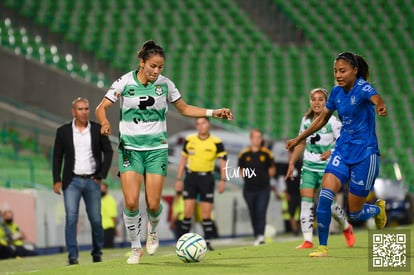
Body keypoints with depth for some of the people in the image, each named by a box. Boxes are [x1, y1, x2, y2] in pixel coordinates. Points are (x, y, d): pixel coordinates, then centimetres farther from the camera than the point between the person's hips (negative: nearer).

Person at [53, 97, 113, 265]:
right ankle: (72, 256, -11)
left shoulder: (98, 130, 2)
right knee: (71, 218, -11)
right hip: (72, 181, -1)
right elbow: (57, 156, 4)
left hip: (92, 181, 1)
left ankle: (97, 253, 21)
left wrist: (101, 175, -2)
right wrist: (57, 180, -3)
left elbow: (108, 152, 6)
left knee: (96, 219, 3)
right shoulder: (63, 131, 1)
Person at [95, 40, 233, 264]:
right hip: (130, 147, -1)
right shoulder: (125, 82, -5)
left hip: (157, 148, 1)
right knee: (131, 202, -14)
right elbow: (101, 107, 1)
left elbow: (184, 108, 12)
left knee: (153, 204, -7)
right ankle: (135, 247, 8)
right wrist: (105, 122, -21)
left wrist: (212, 113, 1)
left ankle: (152, 231, 28)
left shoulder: (165, 84, 0)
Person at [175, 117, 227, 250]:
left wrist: (223, 180, -16)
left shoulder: (216, 142, -4)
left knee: (206, 213, -2)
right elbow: (183, 160, 12)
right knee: (188, 211, -4)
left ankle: (207, 242, 4)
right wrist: (179, 179, 8)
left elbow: (223, 162, -6)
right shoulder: (189, 140, 5)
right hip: (191, 176, 2)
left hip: (207, 178, -2)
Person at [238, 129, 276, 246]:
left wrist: (265, 178, 4)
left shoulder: (266, 153, 2)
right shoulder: (244, 154, 5)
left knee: (261, 212, -15)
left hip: (263, 189, -2)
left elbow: (272, 169, 13)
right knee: (253, 214, 6)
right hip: (249, 189, 2)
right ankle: (257, 236, 15)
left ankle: (260, 235, -23)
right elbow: (241, 170, 16)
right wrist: (246, 178, 4)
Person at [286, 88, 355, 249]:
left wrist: (332, 152, -27)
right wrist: (292, 163, 14)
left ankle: (346, 227, 26)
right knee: (306, 202, -7)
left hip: (327, 168, -4)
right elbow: (301, 143, 17)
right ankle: (308, 240, -8)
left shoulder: (333, 121, -9)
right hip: (309, 166, 4)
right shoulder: (306, 120, 6)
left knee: (327, 204, -3)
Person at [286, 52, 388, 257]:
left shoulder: (363, 88, -16)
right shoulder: (336, 92, 3)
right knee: (326, 193, -18)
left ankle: (378, 209, 37)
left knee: (354, 213, 2)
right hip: (342, 150, 5)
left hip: (364, 154, -5)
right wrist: (299, 139, 24)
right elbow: (322, 119, 20)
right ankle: (322, 246, -12)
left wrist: (380, 107, -66)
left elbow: (375, 98, -42)